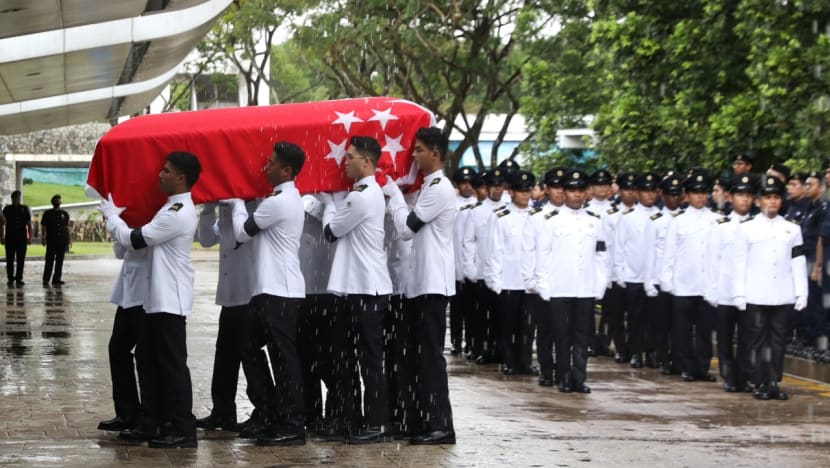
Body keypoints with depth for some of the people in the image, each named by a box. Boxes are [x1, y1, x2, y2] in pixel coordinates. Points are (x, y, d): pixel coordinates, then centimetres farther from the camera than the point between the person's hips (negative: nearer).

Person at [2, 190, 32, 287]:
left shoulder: (24, 209, 7)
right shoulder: (7, 209, 3)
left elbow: (29, 224, 9)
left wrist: (30, 237, 3)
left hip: (22, 238, 1)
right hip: (10, 238, -1)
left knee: (21, 260, 2)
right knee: (10, 260, -2)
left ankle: (19, 279, 8)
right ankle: (10, 280, 1)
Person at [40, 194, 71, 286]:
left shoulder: (64, 214, 13)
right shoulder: (47, 213, 6)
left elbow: (67, 227, 14)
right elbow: (43, 226, 5)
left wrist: (69, 239, 8)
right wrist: (43, 237, -5)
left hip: (62, 241, 3)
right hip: (51, 241, -3)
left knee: (59, 261, 3)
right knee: (49, 260, -8)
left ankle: (56, 279, 7)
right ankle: (46, 279, -7)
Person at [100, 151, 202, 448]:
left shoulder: (178, 213, -19)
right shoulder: (175, 208, 14)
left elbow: (134, 240, -14)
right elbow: (146, 239, 19)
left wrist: (111, 214, 1)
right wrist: (115, 216, 13)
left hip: (171, 301, -11)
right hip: (158, 298, 11)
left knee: (172, 363, -7)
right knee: (148, 358, 14)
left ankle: (183, 430, -4)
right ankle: (152, 423, 20)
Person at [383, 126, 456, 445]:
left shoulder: (439, 189, -13)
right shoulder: (429, 187, 18)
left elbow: (407, 227, -13)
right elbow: (410, 227, 17)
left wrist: (394, 194, -1)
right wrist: (393, 198, 8)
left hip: (433, 284, -10)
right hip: (419, 283, 10)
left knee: (430, 355, -8)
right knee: (409, 353, 10)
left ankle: (440, 426, -5)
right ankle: (417, 419, 15)